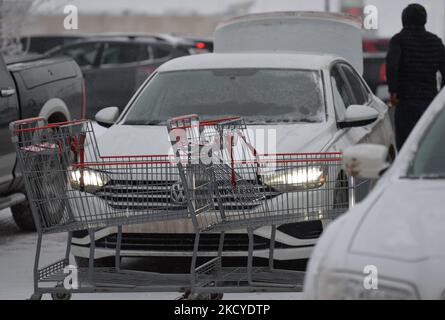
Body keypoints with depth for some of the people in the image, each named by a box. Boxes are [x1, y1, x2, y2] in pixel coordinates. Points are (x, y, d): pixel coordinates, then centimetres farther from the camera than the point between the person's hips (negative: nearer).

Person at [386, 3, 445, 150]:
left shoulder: (399, 39, -1)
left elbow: (392, 63, -20)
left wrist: (393, 91, -15)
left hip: (407, 100, -4)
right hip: (430, 99, 4)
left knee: (404, 143, -4)